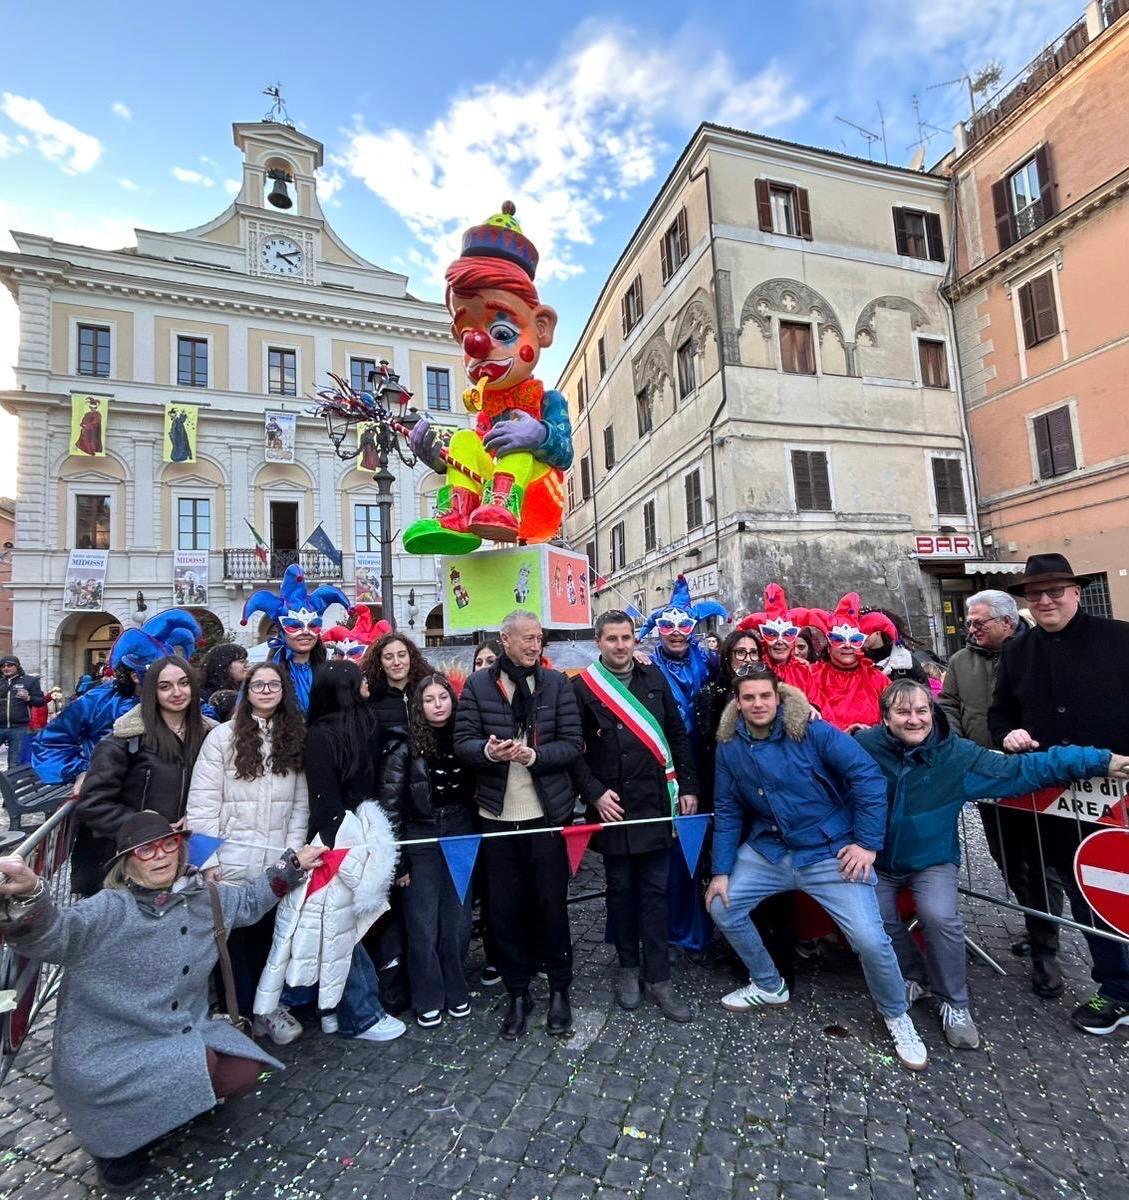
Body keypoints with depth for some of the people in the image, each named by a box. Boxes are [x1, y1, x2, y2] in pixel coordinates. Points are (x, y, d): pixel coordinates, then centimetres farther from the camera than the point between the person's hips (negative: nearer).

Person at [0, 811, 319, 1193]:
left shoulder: (202, 898, 0)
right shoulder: (109, 910, -19)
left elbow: (249, 900, 18)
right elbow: (52, 936, -39)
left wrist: (293, 865, 15)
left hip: (181, 1031, 6)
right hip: (107, 1048, -6)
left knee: (243, 1072, -9)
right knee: (202, 1065, -27)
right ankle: (112, 1138, 2)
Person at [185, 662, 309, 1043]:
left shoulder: (295, 739, 4)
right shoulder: (223, 736, -6)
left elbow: (300, 804, 3)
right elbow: (202, 803, -8)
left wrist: (293, 853, -3)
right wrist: (209, 859, -11)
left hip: (277, 862, 3)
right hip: (233, 861, -3)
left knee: (270, 933, 14)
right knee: (235, 934, 11)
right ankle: (243, 1010, 31)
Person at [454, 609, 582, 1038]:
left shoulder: (556, 683, 0)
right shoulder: (478, 684, -1)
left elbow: (572, 744, -4)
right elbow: (462, 741, -4)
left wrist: (533, 755, -20)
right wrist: (488, 751, -25)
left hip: (548, 813, 0)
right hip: (497, 814, 1)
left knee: (551, 904, 11)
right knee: (505, 907, 11)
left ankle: (559, 990, 32)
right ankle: (517, 994, 31)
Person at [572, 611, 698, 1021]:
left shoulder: (654, 678, 5)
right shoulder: (583, 687, -4)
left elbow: (677, 735, 8)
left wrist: (687, 786, 5)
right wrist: (594, 792, -10)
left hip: (656, 801, 2)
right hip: (612, 805, -2)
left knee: (655, 890, 8)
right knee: (621, 888, 12)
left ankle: (658, 978, 19)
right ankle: (628, 967, 31)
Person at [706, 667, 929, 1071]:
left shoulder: (812, 732, -17)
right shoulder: (729, 747, -4)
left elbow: (868, 776, -16)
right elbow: (727, 811, 3)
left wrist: (868, 843, -16)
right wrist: (721, 871, 0)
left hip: (829, 852, -4)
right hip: (767, 851, 5)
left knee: (870, 939, -12)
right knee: (722, 906, 2)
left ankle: (897, 1017, 23)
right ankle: (769, 986, 28)